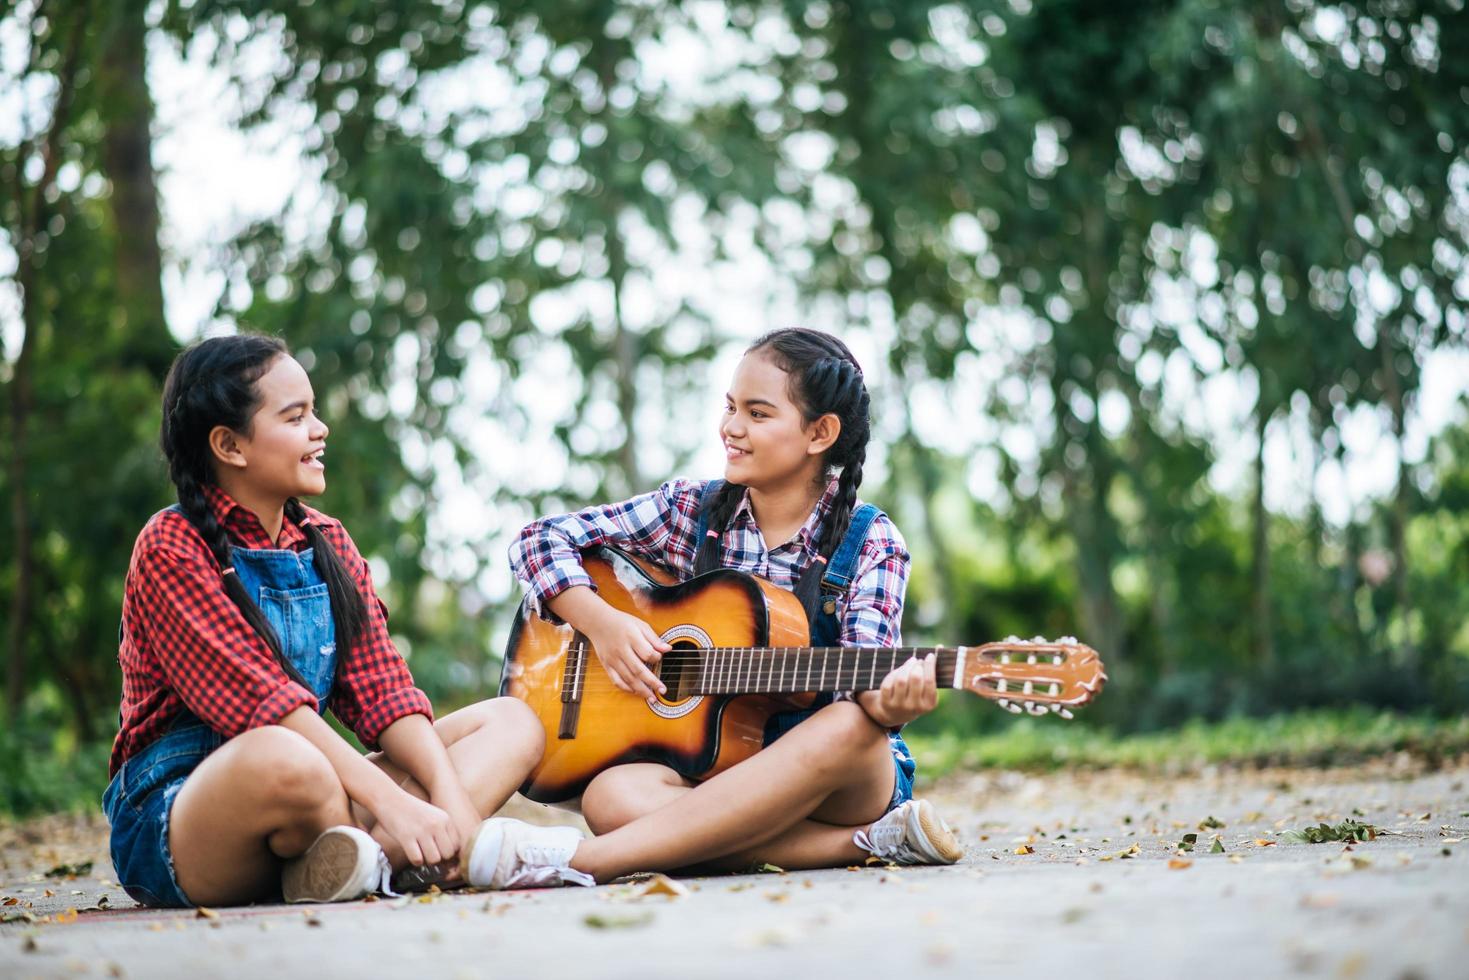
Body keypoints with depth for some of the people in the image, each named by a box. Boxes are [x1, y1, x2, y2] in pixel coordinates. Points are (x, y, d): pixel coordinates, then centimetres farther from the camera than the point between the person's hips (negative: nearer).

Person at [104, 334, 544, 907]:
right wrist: (390, 801, -29)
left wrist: (449, 793, -16)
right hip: (172, 812, -8)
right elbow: (261, 700, -21)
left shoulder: (326, 543, 12)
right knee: (283, 759, -41)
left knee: (512, 722, -2)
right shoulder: (171, 549, -9)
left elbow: (379, 688, 2)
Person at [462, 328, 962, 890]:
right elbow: (540, 540, 6)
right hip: (710, 768, 2)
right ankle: (870, 842, -30)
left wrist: (888, 702, -41)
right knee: (612, 796, -31)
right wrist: (601, 622, -12)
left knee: (848, 727, -38)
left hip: (840, 780, -2)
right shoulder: (690, 511, 6)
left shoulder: (869, 543, -2)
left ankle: (582, 861, -43)